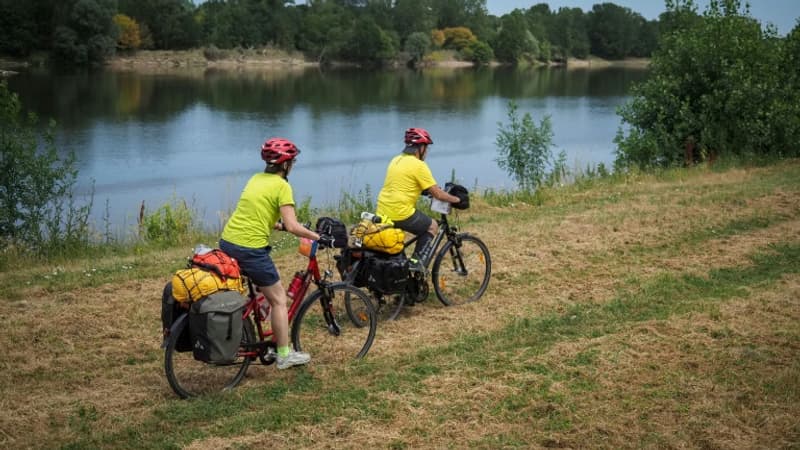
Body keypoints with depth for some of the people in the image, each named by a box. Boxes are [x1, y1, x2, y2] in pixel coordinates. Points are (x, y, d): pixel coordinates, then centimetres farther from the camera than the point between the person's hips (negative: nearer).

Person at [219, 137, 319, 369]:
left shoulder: (256, 179, 15)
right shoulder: (282, 186, -7)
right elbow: (292, 226, -14)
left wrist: (279, 225, 30)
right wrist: (317, 236, -2)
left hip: (227, 242, 8)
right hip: (251, 249, -7)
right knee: (278, 299, 7)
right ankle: (284, 355, 14)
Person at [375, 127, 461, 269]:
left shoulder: (396, 160, 14)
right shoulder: (419, 165, -10)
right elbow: (438, 194, -8)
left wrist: (428, 190, 36)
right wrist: (456, 199, 8)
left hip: (382, 213, 7)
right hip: (401, 214, -7)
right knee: (432, 226, 14)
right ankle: (416, 261, 4)